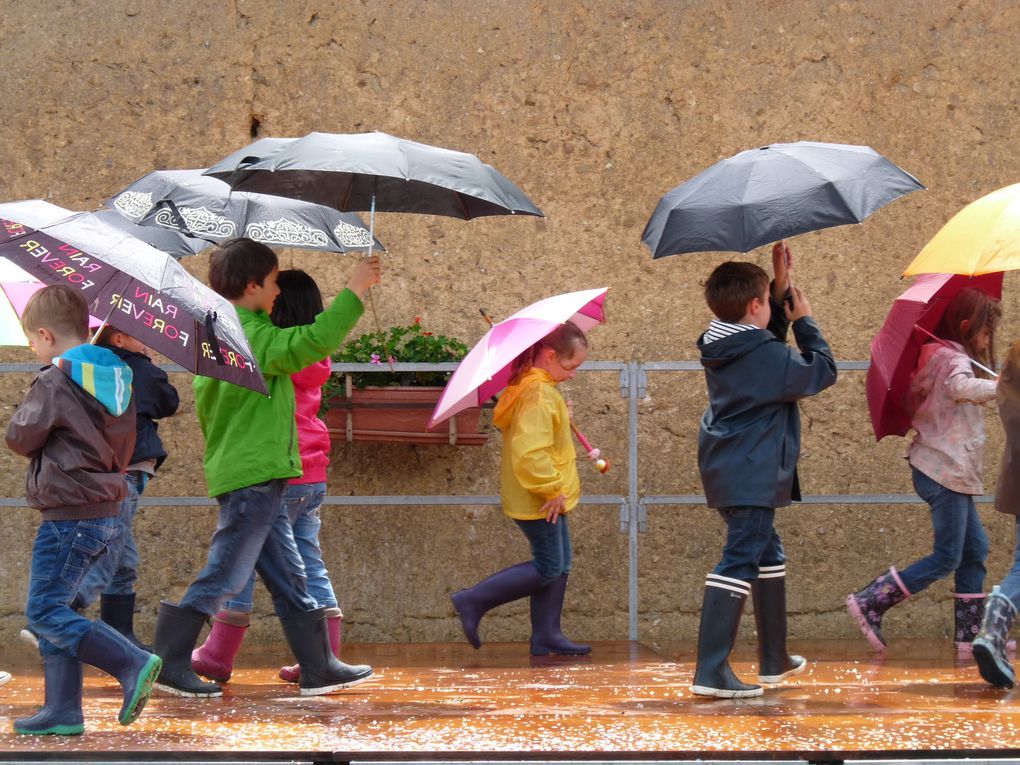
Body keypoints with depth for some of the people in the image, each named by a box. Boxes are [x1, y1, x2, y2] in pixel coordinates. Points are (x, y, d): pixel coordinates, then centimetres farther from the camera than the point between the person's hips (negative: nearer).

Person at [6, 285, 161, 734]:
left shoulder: (54, 382, -13)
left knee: (45, 611, -7)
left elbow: (20, 438, -7)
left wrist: (20, 431, 12)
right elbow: (124, 445, 21)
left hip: (69, 514, -9)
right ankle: (62, 711, 9)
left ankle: (132, 664, -15)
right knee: (52, 610, 12)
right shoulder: (118, 377, 13)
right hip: (106, 511, 9)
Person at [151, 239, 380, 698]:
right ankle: (168, 664, -1)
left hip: (248, 472, 10)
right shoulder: (251, 335, -16)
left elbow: (204, 404, 21)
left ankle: (319, 668, 15)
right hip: (252, 475, -10)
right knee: (224, 576, -5)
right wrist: (354, 292, -20)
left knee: (288, 577, 12)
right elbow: (311, 343, -27)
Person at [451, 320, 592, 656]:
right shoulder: (539, 393, -23)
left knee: (560, 563, 13)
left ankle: (546, 633, 16)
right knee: (548, 570, -5)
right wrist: (552, 490, -24)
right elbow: (529, 452, -32)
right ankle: (473, 601, -2)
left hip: (548, 498, 11)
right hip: (539, 499, -11)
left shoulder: (527, 386, 10)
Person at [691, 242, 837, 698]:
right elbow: (823, 371, -4)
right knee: (740, 563, -12)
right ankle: (711, 672, -19)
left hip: (726, 470, 10)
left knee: (767, 555, 23)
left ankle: (774, 660, 33)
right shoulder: (769, 358, -17)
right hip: (753, 477, -10)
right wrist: (805, 322, 7)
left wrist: (782, 288, 18)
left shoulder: (719, 348, 8)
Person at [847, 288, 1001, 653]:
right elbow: (962, 386, -37)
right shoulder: (953, 359, -14)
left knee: (975, 549, 11)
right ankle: (870, 603, -6)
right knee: (946, 558, -8)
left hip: (952, 471, 10)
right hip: (945, 471, -10)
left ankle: (970, 634, 11)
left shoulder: (939, 355, 16)